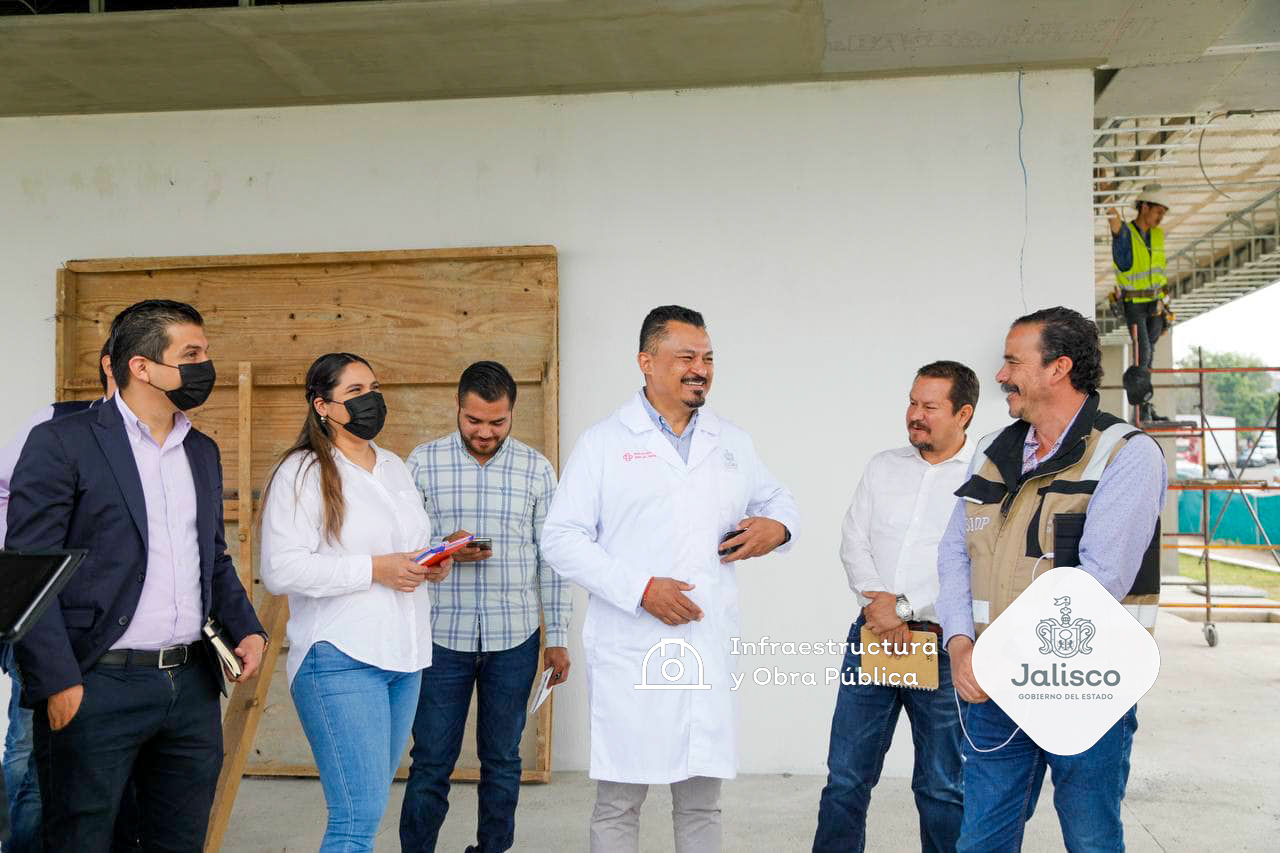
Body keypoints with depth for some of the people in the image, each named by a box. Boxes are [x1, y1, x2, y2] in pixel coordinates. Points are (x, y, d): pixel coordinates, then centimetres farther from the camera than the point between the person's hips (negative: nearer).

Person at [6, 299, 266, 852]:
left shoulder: (203, 451, 13)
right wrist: (58, 683, -15)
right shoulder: (61, 443, -7)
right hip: (97, 687, -6)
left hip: (194, 685, 6)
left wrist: (246, 629, 6)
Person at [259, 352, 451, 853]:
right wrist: (374, 570, -18)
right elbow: (279, 570, -15)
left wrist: (434, 566, 6)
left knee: (369, 806, 13)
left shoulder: (395, 468, 17)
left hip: (404, 656, 7)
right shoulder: (301, 473, -6)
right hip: (341, 660, -7)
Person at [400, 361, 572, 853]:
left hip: (514, 639, 1)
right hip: (442, 636, -1)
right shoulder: (423, 462, 0)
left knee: (502, 760, 14)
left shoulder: (536, 468, 2)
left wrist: (558, 637, 2)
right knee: (430, 763, 5)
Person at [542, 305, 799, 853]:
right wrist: (640, 588, -15)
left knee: (702, 803, 13)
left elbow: (776, 497, 26)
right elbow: (561, 538, -4)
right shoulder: (605, 442, -1)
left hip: (709, 651, 4)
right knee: (617, 806, 6)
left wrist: (777, 526, 1)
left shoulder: (732, 444, 12)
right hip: (630, 656, -3)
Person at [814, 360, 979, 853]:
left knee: (942, 785, 9)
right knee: (846, 775, 8)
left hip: (941, 644, -4)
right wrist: (877, 601, -8)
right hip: (871, 636, 4)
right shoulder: (883, 466, 10)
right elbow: (853, 542, 7)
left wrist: (902, 607, -13)